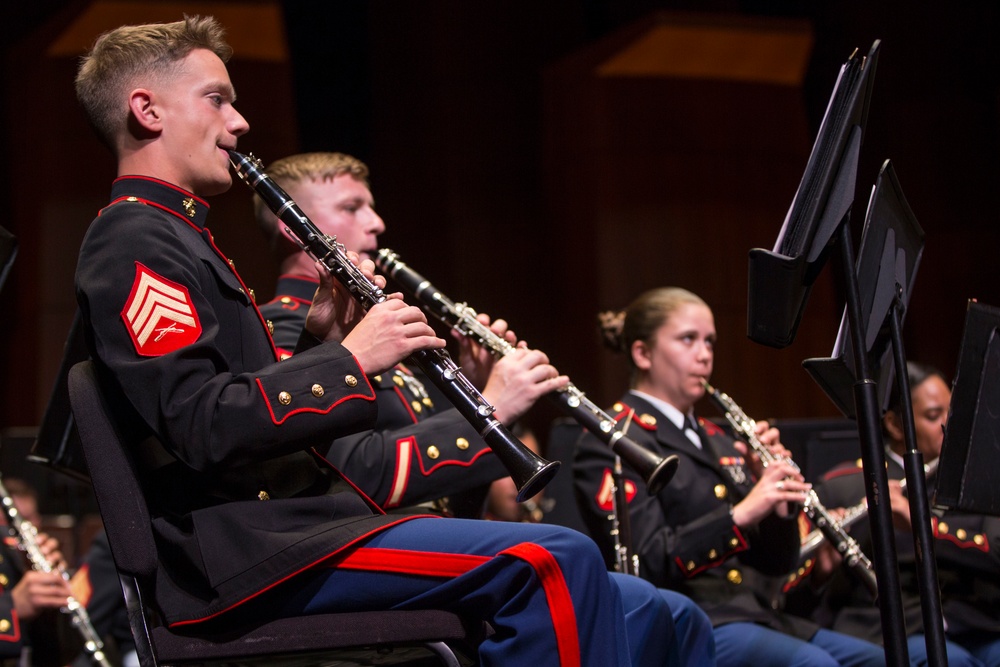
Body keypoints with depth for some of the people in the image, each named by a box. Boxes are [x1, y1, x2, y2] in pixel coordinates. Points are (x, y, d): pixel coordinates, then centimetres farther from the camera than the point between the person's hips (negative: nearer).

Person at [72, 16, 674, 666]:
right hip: (245, 551, -10)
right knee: (556, 563, -25)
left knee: (637, 611, -1)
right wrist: (348, 359, -12)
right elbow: (204, 425, -20)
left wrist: (321, 339, 10)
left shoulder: (175, 238, 25)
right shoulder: (135, 241, -7)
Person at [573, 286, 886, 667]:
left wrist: (779, 498, 0)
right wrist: (740, 514, -24)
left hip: (752, 615, 8)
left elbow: (777, 562, 19)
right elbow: (648, 563, -15)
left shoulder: (716, 441, 22)